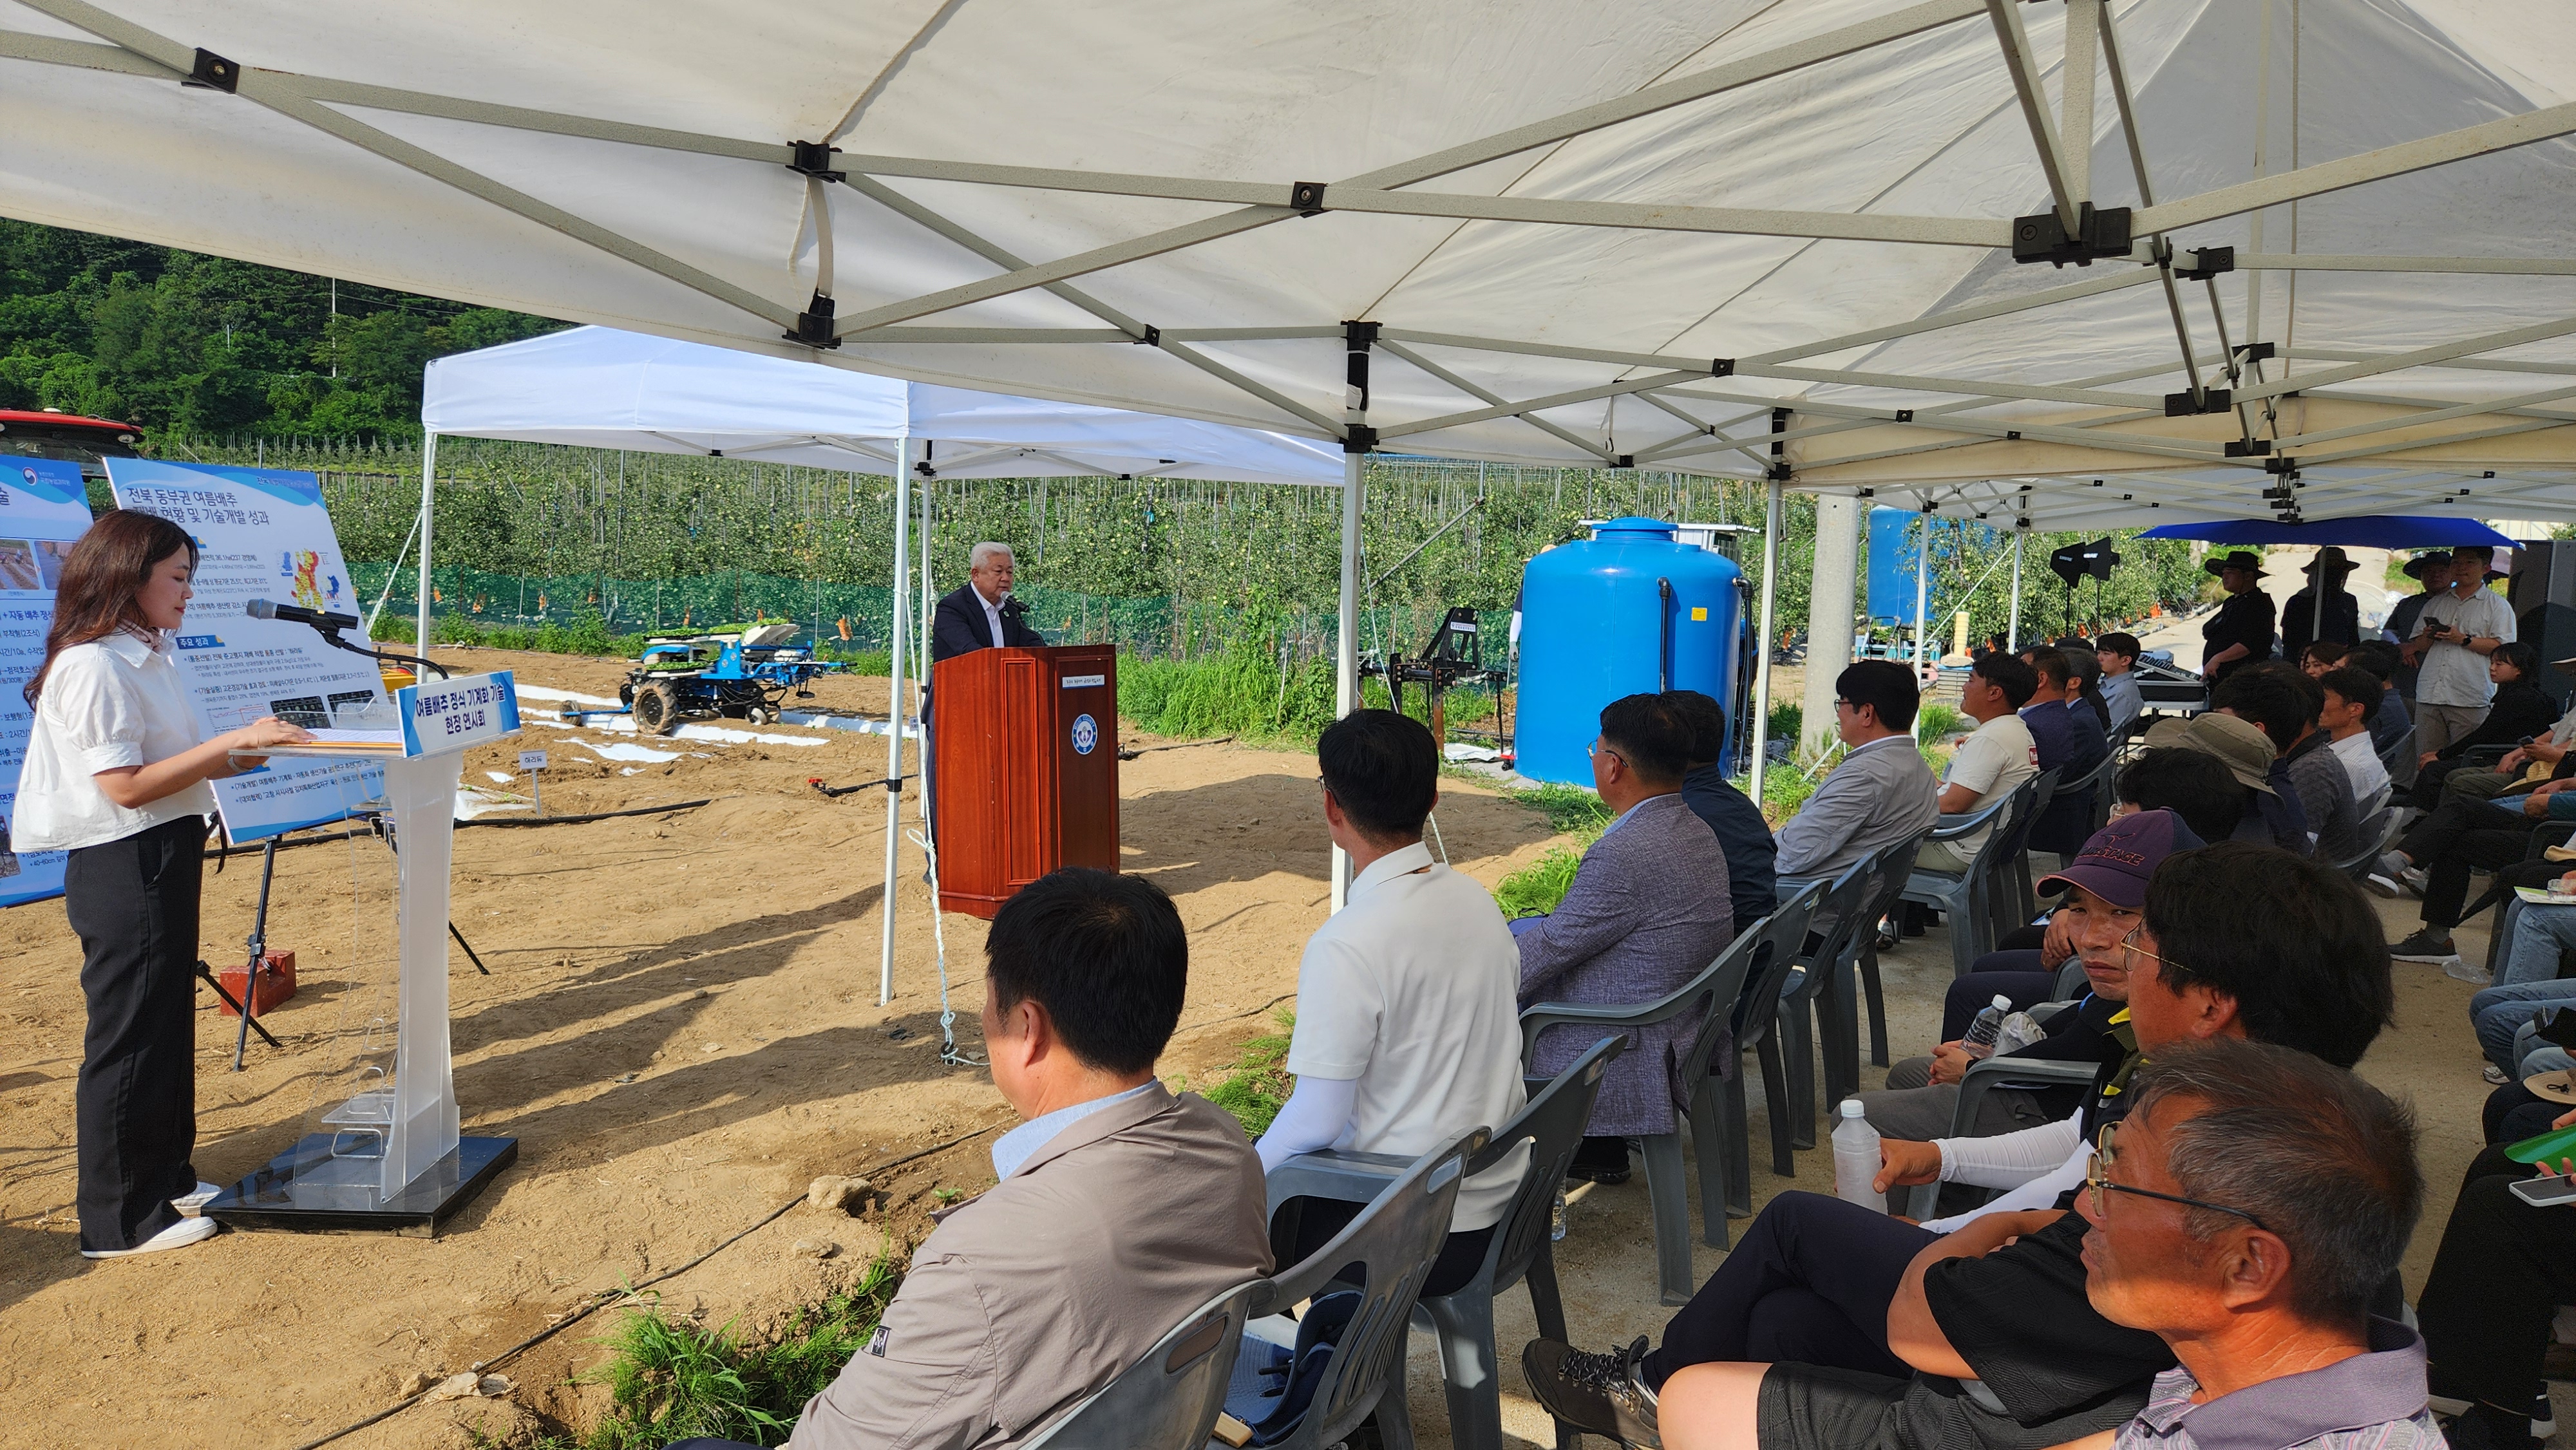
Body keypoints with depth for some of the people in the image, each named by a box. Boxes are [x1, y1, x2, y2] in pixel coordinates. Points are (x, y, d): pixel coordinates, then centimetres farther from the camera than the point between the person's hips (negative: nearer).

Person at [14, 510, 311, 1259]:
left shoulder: (145, 657, 13)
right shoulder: (93, 666, -17)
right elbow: (124, 784, -22)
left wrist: (241, 754, 2)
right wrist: (234, 740, -22)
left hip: (164, 861, 10)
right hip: (123, 868, -10)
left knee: (169, 1027, 18)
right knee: (129, 1037, 0)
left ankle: (165, 1178, 33)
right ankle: (119, 1218, 13)